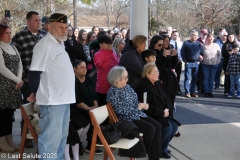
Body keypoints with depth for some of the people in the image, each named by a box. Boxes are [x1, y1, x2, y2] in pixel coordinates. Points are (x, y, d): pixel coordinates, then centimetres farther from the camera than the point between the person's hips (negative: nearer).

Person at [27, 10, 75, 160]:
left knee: (62, 135, 17)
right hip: (52, 99, -9)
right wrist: (36, 93, -5)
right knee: (51, 137, -5)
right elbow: (34, 72, -17)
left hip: (64, 98, 9)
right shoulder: (45, 45, -15)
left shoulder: (60, 44, 14)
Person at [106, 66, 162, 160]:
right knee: (150, 129, -23)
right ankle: (145, 151, 2)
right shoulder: (113, 92, -13)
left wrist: (143, 105, -2)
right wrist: (138, 107, -17)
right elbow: (120, 110, -21)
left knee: (157, 126, -10)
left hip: (138, 114, 9)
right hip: (127, 119, -8)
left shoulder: (127, 87, 13)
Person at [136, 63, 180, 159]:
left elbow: (165, 99, 15)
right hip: (149, 116, -9)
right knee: (168, 127, -23)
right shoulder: (143, 87, -15)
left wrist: (167, 109, -7)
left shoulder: (159, 83, 12)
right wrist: (162, 113, -20)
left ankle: (162, 146, 14)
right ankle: (161, 150, -2)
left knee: (174, 126, -6)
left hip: (161, 114, 9)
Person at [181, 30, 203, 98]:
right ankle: (187, 92, -2)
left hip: (196, 63, 4)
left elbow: (201, 52, 16)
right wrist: (185, 61, -6)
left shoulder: (198, 43, 11)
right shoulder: (186, 43, 1)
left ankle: (192, 91, 13)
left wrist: (199, 60, 0)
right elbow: (182, 52, 0)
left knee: (194, 78, 6)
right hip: (188, 63, -4)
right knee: (187, 78, -5)